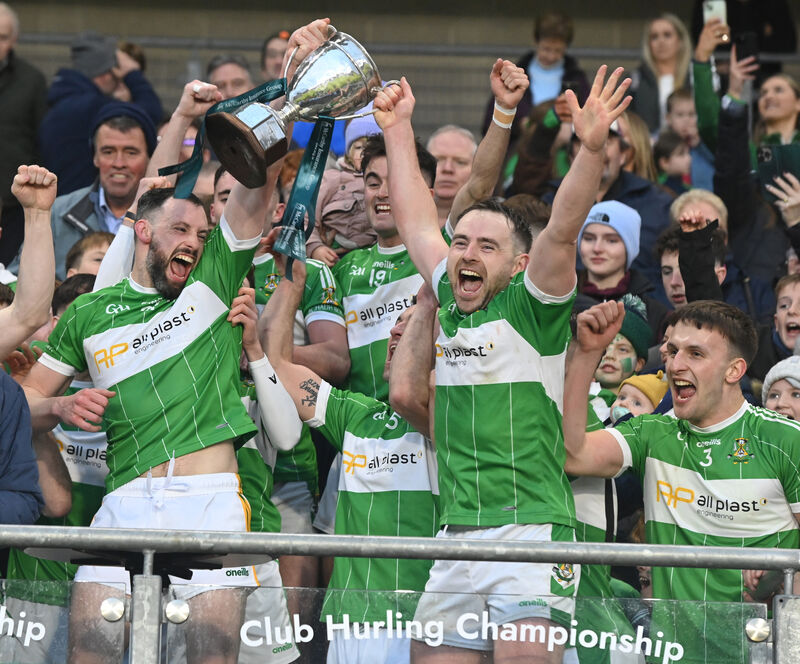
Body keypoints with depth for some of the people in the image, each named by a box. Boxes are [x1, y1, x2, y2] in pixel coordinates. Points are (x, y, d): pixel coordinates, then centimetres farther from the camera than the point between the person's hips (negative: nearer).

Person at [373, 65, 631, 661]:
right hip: (456, 541, 6)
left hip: (530, 531, -6)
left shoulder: (531, 309, 0)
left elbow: (562, 232, -15)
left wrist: (591, 148, -28)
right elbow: (416, 221, 27)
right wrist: (398, 130, 31)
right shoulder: (451, 304, 16)